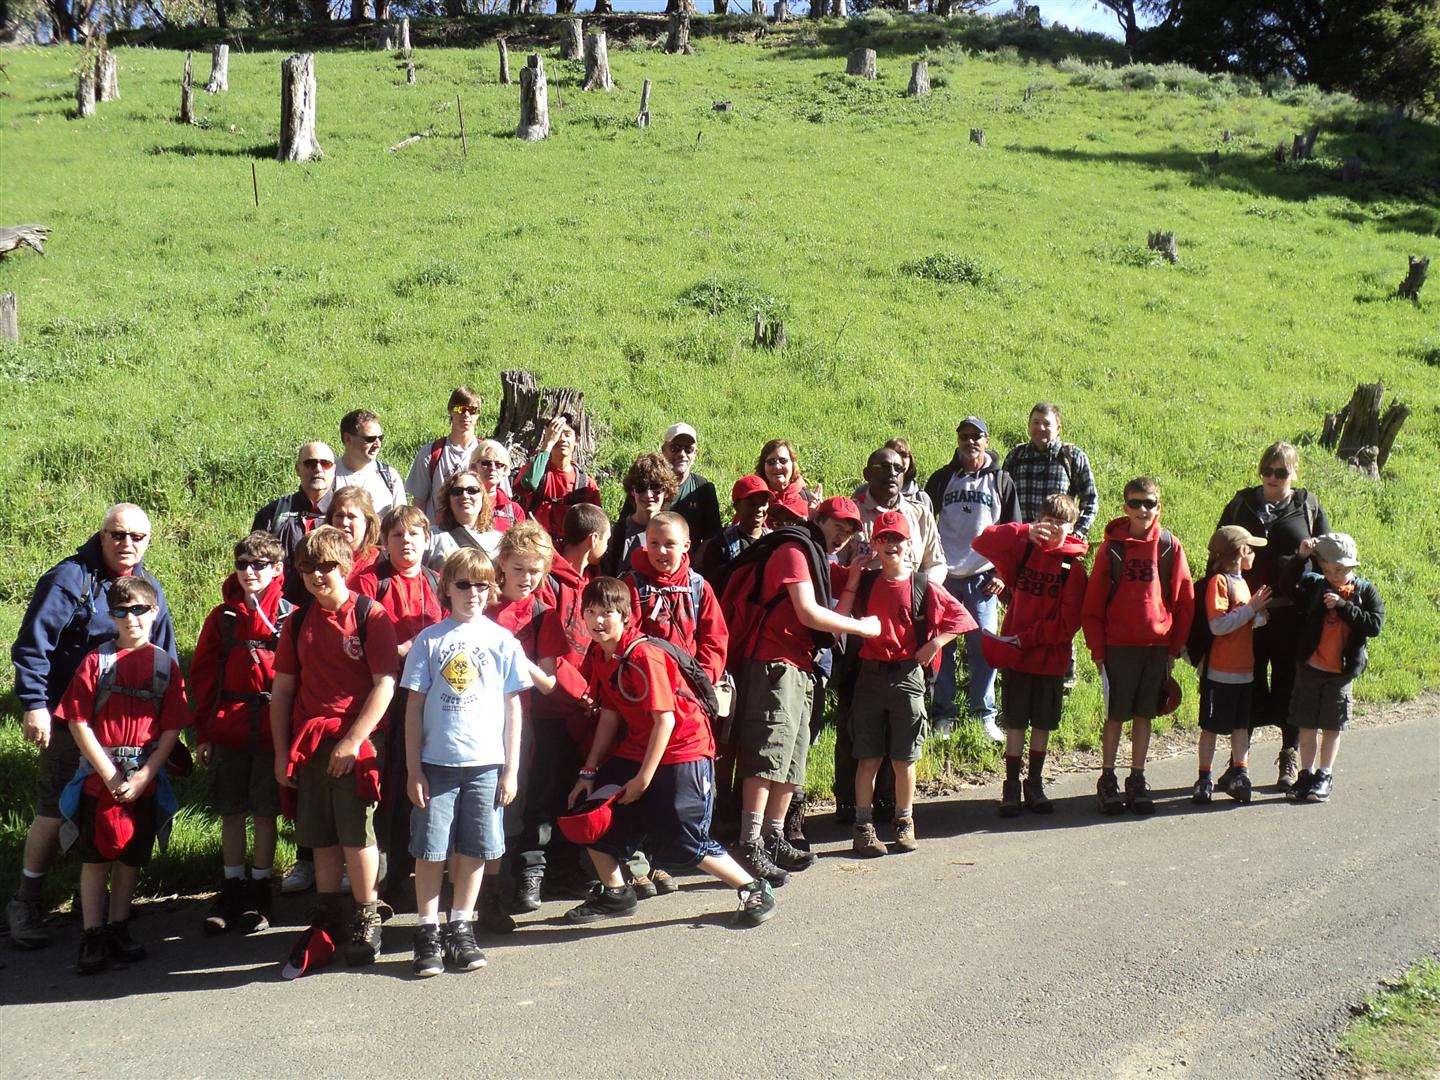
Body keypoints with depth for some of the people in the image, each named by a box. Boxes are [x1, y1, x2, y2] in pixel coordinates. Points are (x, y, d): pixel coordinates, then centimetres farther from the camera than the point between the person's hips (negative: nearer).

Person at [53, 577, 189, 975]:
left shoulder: (165, 664, 2)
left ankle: (118, 930, 21)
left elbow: (171, 728, 0)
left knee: (130, 859, 9)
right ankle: (93, 937, 10)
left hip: (143, 780, 1)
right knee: (95, 858, 2)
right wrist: (109, 774, -11)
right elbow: (78, 722, -5)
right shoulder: (96, 661, -1)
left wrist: (143, 776, -10)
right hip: (98, 777, -1)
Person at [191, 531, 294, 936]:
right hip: (228, 731, 2)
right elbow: (203, 674, 7)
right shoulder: (222, 616, 5)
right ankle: (232, 889, 22)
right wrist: (203, 731, 4)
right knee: (231, 812, 10)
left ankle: (259, 891, 19)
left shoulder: (289, 615, -3)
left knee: (265, 812, 7)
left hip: (272, 731, -2)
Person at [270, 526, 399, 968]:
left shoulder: (371, 616, -5)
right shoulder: (299, 622, 11)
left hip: (357, 744, -5)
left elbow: (384, 685, -10)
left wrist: (352, 740, -15)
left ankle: (367, 921, 8)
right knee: (321, 839, 10)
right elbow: (282, 688, 13)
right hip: (309, 745, 5)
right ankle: (328, 919, 22)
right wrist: (282, 752, 8)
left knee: (357, 835, -5)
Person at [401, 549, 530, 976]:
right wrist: (413, 769, -2)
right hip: (436, 762, -1)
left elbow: (513, 708, 6)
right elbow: (414, 706, 3)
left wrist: (511, 768, 2)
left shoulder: (502, 640, 4)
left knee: (475, 851, 6)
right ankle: (428, 934, 13)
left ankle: (460, 930, 20)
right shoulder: (429, 640, 3)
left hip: (486, 764, 1)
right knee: (430, 850, 2)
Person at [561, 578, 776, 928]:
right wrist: (589, 772, 7)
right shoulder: (599, 655, 2)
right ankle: (615, 894, 21)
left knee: (682, 843, -9)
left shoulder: (643, 655, -23)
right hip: (636, 749, 8)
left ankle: (755, 890, 10)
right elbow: (610, 715, 9)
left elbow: (665, 718, -22)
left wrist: (643, 778, -18)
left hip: (681, 751, -8)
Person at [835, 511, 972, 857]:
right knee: (868, 758, 3)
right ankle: (863, 826, 10)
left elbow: (961, 617, 3)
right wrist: (853, 580, -6)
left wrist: (934, 643, -8)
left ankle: (905, 823, 21)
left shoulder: (923, 586, 0)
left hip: (907, 676, -1)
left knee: (903, 759, 7)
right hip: (870, 676, 1)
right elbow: (840, 619, -5)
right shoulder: (865, 581, 5)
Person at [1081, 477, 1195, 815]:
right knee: (1115, 715, 3)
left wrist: (1175, 647, 2)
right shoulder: (1112, 547, -1)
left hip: (1157, 646, 1)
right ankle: (1107, 781, 14)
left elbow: (1184, 601, 5)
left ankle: (1137, 781, 19)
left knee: (1144, 715, 9)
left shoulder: (1169, 546, 1)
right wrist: (1097, 649, -4)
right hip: (1118, 645, -1)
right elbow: (1093, 604, 0)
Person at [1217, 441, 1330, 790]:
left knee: (1289, 684, 6)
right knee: (1246, 685, 6)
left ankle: (1291, 758, 18)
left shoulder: (1308, 506, 7)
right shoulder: (1241, 504, 8)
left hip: (1292, 614, 0)